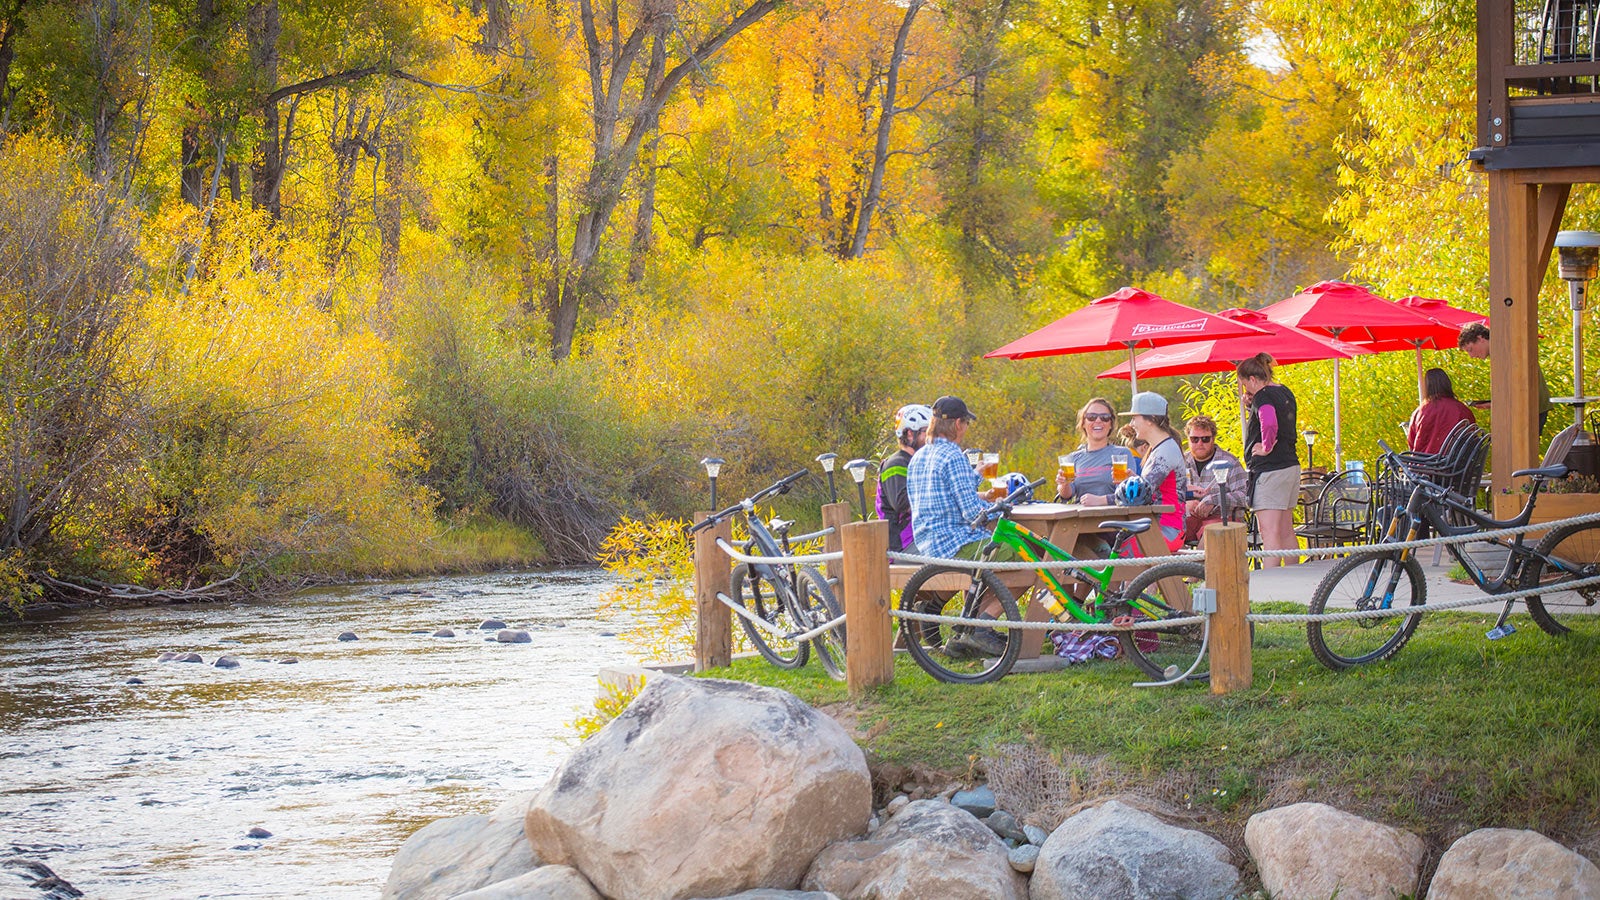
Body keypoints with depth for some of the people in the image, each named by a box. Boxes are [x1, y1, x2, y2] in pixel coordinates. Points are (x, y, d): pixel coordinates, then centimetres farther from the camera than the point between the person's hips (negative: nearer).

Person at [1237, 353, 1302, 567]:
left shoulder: (1263, 396, -14)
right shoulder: (1285, 393, 15)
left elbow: (1269, 423, -33)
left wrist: (1266, 447, -18)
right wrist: (1253, 404, 13)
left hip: (1269, 470, -10)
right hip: (1291, 466, 10)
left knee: (1269, 533, -13)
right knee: (1286, 532, 15)